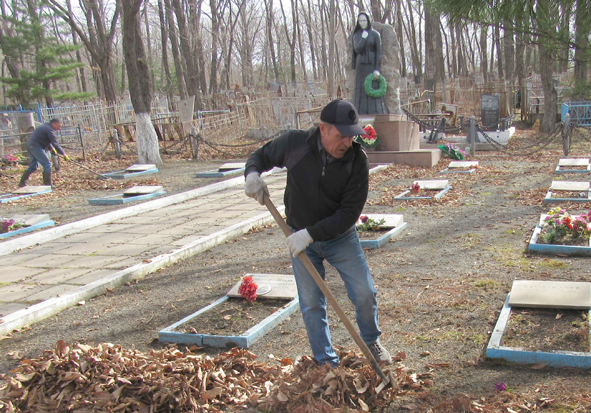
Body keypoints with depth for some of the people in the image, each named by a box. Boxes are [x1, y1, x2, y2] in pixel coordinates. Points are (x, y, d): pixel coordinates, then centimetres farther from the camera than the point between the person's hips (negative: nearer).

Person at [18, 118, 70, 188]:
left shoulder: (45, 126, 17)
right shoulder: (49, 130, -14)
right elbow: (55, 144, -17)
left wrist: (51, 148, 18)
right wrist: (63, 154, -14)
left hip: (30, 145, 11)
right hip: (35, 146, -11)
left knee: (33, 165, 20)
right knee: (47, 164, -8)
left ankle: (22, 183, 23)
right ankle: (48, 184, -8)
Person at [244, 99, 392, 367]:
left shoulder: (357, 160, -19)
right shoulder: (294, 144, -16)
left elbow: (350, 212, -21)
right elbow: (262, 155, 3)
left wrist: (311, 233, -29)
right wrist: (252, 174, -20)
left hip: (341, 237, 0)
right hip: (300, 238, 0)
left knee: (365, 293, 1)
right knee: (311, 304, 5)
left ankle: (371, 341, 31)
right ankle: (325, 361, 23)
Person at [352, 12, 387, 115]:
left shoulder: (375, 34, -1)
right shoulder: (356, 35, 9)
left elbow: (379, 52, -5)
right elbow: (357, 49, -6)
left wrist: (377, 69, -13)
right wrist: (363, 38, -11)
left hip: (372, 65, -3)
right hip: (360, 66, 3)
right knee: (361, 90, -2)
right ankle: (361, 115, -2)